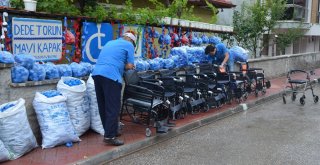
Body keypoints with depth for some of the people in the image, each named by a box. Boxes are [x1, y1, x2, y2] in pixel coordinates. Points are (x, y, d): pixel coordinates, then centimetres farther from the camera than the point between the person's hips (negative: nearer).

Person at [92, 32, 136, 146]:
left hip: (96, 73, 7)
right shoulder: (129, 45, 9)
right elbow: (129, 66, 2)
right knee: (113, 108, -3)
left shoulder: (110, 43, 29)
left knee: (103, 106, 13)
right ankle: (110, 136, -5)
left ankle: (110, 130, 24)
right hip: (111, 76, -7)